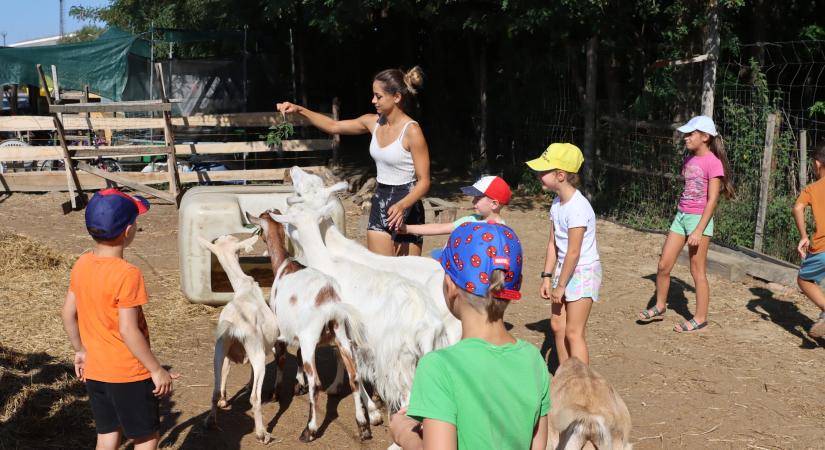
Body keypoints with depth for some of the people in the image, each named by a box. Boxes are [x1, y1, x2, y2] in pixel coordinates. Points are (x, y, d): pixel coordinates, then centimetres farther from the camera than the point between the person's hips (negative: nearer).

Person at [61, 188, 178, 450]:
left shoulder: (81, 265, -1)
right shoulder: (127, 274, -23)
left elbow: (68, 313, 7)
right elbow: (128, 331, -24)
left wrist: (81, 350, 21)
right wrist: (157, 370, -15)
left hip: (94, 372, 7)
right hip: (128, 374, -7)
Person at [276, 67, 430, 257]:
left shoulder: (411, 131, -17)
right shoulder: (373, 122, 4)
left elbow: (424, 181, -16)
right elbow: (333, 126, 14)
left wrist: (402, 205, -33)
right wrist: (299, 110, 3)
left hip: (406, 206, -6)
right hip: (380, 203, 7)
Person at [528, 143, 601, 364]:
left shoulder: (577, 207, -24)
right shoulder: (557, 203, 4)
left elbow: (574, 252, -22)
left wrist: (561, 286, -15)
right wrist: (547, 277, 5)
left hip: (583, 271, -9)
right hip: (565, 269, 9)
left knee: (573, 332, -6)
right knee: (557, 325, 13)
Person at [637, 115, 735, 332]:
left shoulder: (713, 163, -14)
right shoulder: (689, 159, 10)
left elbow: (712, 200, -16)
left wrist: (699, 231, -20)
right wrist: (683, 216, 18)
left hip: (699, 219, -7)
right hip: (681, 216, 8)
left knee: (697, 271, 1)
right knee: (663, 266, 8)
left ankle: (700, 318, 12)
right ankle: (659, 306, 24)